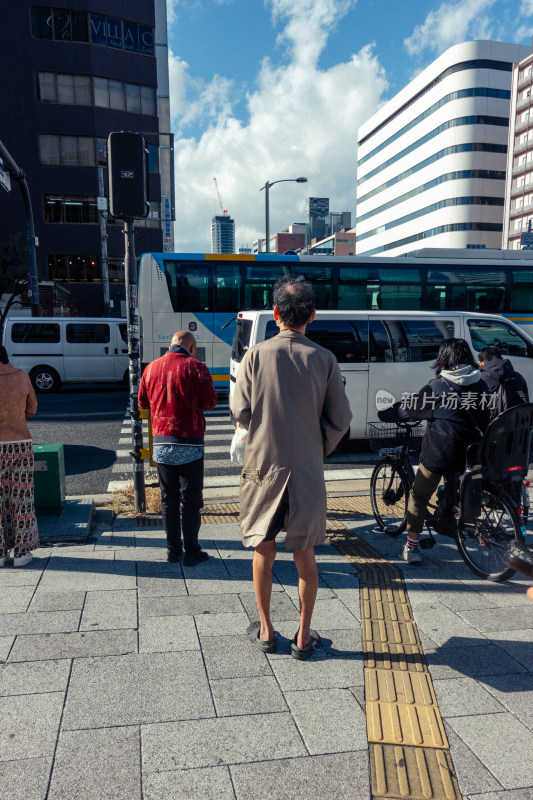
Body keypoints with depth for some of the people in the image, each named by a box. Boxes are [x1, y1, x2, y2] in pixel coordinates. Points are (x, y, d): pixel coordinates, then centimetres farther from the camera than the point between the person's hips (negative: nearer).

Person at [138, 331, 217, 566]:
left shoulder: (151, 368, 8)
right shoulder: (195, 366, -7)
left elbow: (142, 402, 16)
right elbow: (210, 401, -10)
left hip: (161, 443, 4)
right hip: (189, 443, -4)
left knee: (168, 499, 13)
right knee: (190, 499, 3)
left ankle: (173, 549, 20)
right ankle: (191, 552, 9)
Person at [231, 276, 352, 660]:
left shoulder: (256, 355, -6)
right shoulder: (324, 359, -5)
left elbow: (241, 411, -5)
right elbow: (340, 419, -4)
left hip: (263, 465, 0)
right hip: (307, 469, 0)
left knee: (264, 550, 15)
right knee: (305, 554, 12)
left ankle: (266, 630, 27)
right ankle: (304, 636, 22)